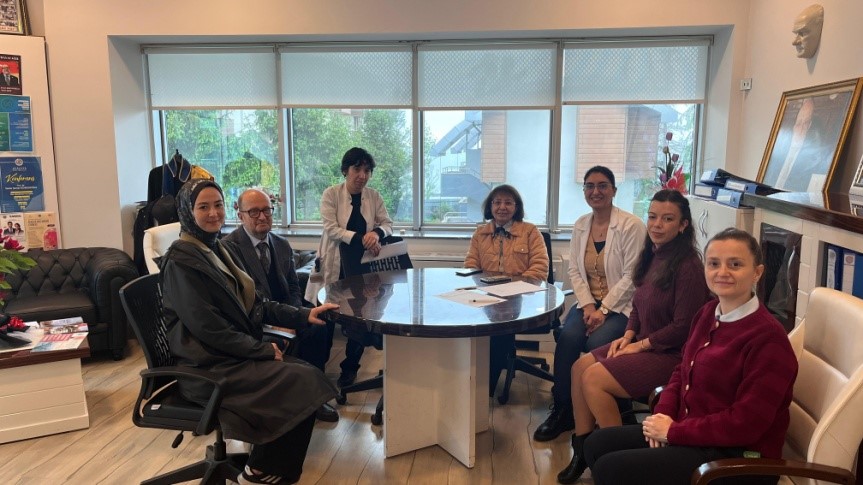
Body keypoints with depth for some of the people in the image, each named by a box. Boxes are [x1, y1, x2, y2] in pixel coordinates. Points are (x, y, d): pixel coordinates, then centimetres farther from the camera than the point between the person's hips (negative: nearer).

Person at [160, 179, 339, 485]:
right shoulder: (182, 261, -15)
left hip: (233, 354, 9)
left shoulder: (216, 249, 12)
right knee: (304, 382, -15)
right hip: (208, 367, -8)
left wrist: (303, 315, 4)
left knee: (307, 372, -5)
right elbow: (207, 327, -21)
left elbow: (252, 304, 13)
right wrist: (263, 350, -16)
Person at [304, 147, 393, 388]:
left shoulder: (374, 196, 5)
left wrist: (377, 232, -22)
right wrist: (361, 239, -26)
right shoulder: (331, 194, -5)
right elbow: (331, 229, -15)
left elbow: (387, 224, 2)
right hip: (335, 266, -3)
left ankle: (350, 368, 23)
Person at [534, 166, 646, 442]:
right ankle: (562, 410, -9)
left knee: (597, 343, -29)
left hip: (621, 305, -4)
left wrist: (603, 309, -18)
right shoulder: (580, 226, 8)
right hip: (588, 301, 4)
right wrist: (588, 305, -9)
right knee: (568, 336, -24)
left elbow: (631, 276, -13)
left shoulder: (632, 226, -9)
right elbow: (574, 271, 6)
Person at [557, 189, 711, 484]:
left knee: (594, 379, -19)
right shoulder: (652, 257, 7)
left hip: (671, 355, -9)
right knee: (580, 366, -3)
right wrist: (627, 335, 1)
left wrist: (639, 344, -14)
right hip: (642, 345, 9)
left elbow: (683, 327, -20)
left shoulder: (688, 266, -19)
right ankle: (583, 447, 6)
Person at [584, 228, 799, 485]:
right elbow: (683, 371, 16)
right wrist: (664, 414, -3)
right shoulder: (708, 313, 6)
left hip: (735, 457, -8)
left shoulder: (767, 338, -21)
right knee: (597, 444, 5)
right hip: (692, 432, 9)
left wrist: (673, 432, -17)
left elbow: (745, 423, -24)